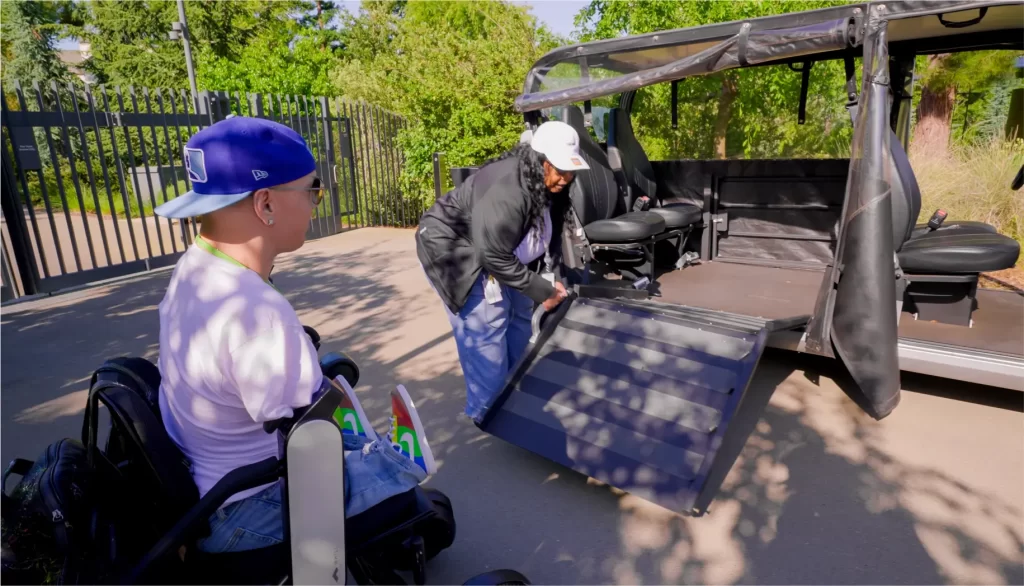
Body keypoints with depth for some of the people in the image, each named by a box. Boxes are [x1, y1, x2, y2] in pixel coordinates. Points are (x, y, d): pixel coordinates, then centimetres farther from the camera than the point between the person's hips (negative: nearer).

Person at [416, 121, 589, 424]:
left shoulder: (546, 185, -7)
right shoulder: (505, 191, -35)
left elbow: (549, 234, 3)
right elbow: (496, 257, -31)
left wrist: (548, 278, -10)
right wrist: (542, 291, -24)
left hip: (494, 249, 9)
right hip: (453, 249, -9)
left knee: (518, 320, 13)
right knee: (486, 330, -12)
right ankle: (487, 411, 6)